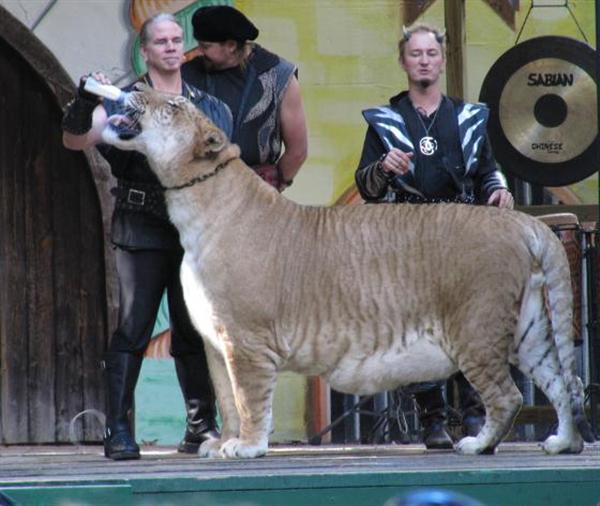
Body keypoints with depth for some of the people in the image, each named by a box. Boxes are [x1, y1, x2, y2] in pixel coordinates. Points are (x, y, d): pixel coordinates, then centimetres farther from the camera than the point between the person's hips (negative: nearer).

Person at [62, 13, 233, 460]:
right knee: (133, 328, -6)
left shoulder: (211, 108, 14)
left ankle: (201, 428, 14)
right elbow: (76, 140, -8)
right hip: (141, 228, -3)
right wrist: (85, 102, -27)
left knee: (195, 331, 7)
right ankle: (119, 430, -5)